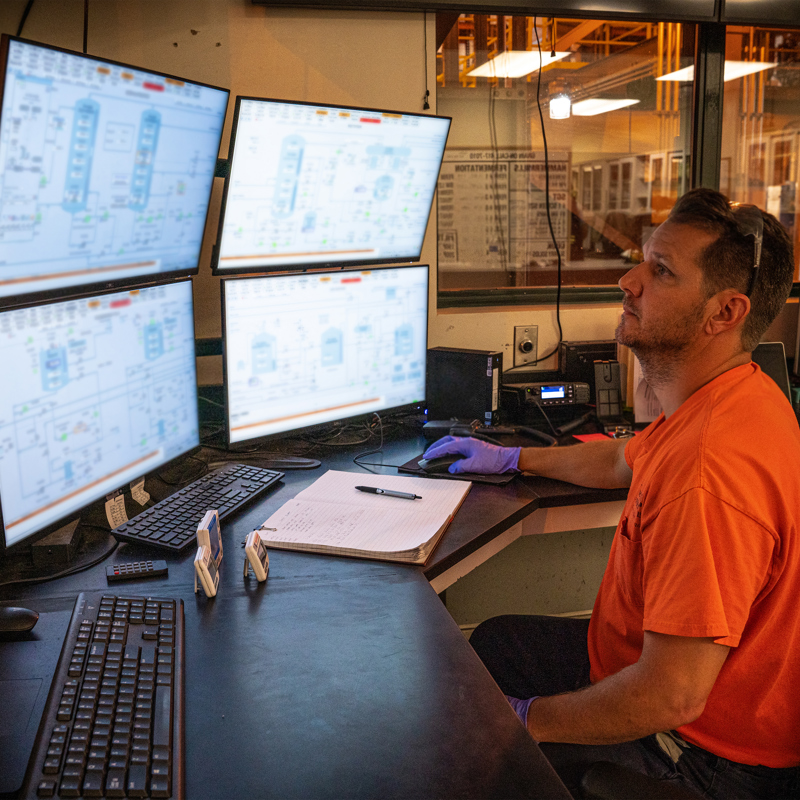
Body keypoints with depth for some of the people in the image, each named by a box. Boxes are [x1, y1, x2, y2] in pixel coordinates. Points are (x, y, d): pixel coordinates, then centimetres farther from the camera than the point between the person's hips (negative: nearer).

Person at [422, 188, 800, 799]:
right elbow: (624, 461, 18)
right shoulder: (730, 398, -3)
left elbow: (671, 696, -35)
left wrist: (528, 718, -19)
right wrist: (510, 458, 24)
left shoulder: (708, 472, -38)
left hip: (707, 750, -9)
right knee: (493, 640, 21)